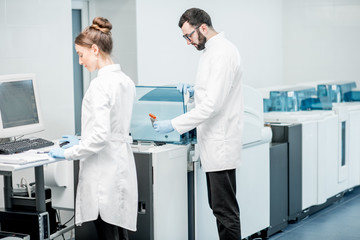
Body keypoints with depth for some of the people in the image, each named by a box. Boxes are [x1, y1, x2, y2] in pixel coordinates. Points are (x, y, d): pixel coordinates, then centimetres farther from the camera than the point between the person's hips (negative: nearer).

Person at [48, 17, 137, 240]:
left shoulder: (101, 84, -16)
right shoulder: (126, 81, 11)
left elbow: (100, 135, -21)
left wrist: (69, 153, -9)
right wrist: (81, 141, 24)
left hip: (104, 172, -9)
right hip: (123, 168, 9)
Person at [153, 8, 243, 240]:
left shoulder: (223, 53, -18)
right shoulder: (212, 51, 14)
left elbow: (212, 105, -24)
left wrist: (174, 125, -22)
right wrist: (194, 91, 9)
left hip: (220, 143, -10)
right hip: (213, 142, 10)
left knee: (225, 210, -5)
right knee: (220, 206, 15)